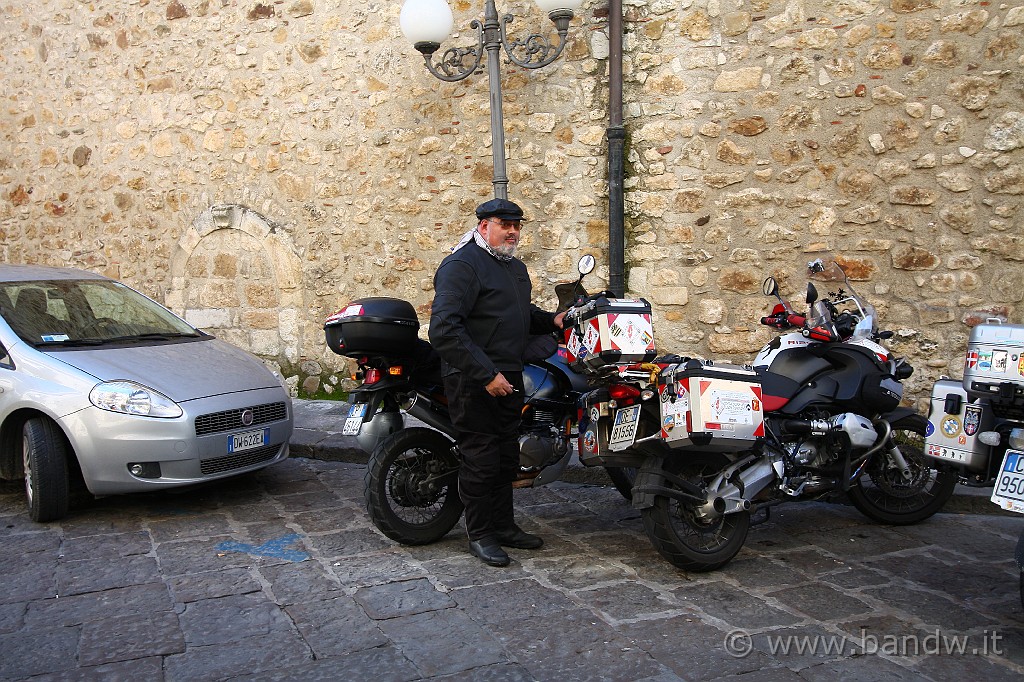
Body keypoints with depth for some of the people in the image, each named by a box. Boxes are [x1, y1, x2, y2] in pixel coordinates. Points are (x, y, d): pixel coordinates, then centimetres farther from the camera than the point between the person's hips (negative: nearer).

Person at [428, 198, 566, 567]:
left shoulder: (515, 267, 17)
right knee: (481, 460, -1)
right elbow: (443, 329, -24)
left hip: (509, 377, 9)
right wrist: (486, 374, -26)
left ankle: (504, 525, 29)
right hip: (473, 382, -9)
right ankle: (480, 534, 14)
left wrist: (551, 320, 11)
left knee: (507, 457, 16)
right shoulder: (461, 265, -14)